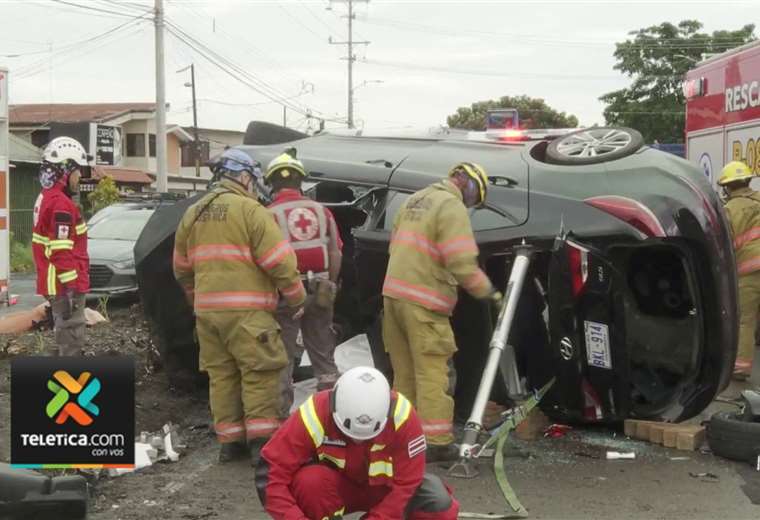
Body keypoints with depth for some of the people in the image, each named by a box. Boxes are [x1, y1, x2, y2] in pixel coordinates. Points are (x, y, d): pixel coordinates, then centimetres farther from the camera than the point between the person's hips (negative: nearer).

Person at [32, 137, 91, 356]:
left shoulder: (46, 198, 15)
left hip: (53, 283, 10)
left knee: (66, 336, 18)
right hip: (65, 285, -10)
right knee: (71, 339, -6)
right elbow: (62, 253, -23)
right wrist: (71, 289, -22)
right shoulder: (61, 204, -18)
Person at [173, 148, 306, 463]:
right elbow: (279, 261, -11)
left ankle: (230, 440, 14)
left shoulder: (193, 213, 15)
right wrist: (297, 298, 1)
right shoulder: (250, 210, -7)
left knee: (221, 374, 11)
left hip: (207, 310, 7)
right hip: (246, 310, -7)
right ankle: (261, 439, -3)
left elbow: (182, 268, 22)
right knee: (259, 372, -1)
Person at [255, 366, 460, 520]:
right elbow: (269, 474, -29)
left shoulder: (402, 416, -28)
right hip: (336, 486, -1)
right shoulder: (315, 415, -31)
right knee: (309, 481, -35)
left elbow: (406, 483, -21)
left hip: (384, 487, 1)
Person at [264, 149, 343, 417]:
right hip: (318, 292, 3)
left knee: (282, 358, 6)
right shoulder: (320, 211, 3)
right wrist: (329, 287, 13)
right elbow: (335, 254, 2)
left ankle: (281, 416, 9)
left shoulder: (270, 214, -7)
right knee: (323, 355, 15)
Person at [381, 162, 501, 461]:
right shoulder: (452, 207, -10)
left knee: (405, 372, 14)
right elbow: (463, 264, -17)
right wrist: (488, 291, -5)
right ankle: (436, 442, -6)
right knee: (431, 372, -5)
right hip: (422, 302, -8)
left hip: (394, 293, 8)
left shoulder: (415, 200, 17)